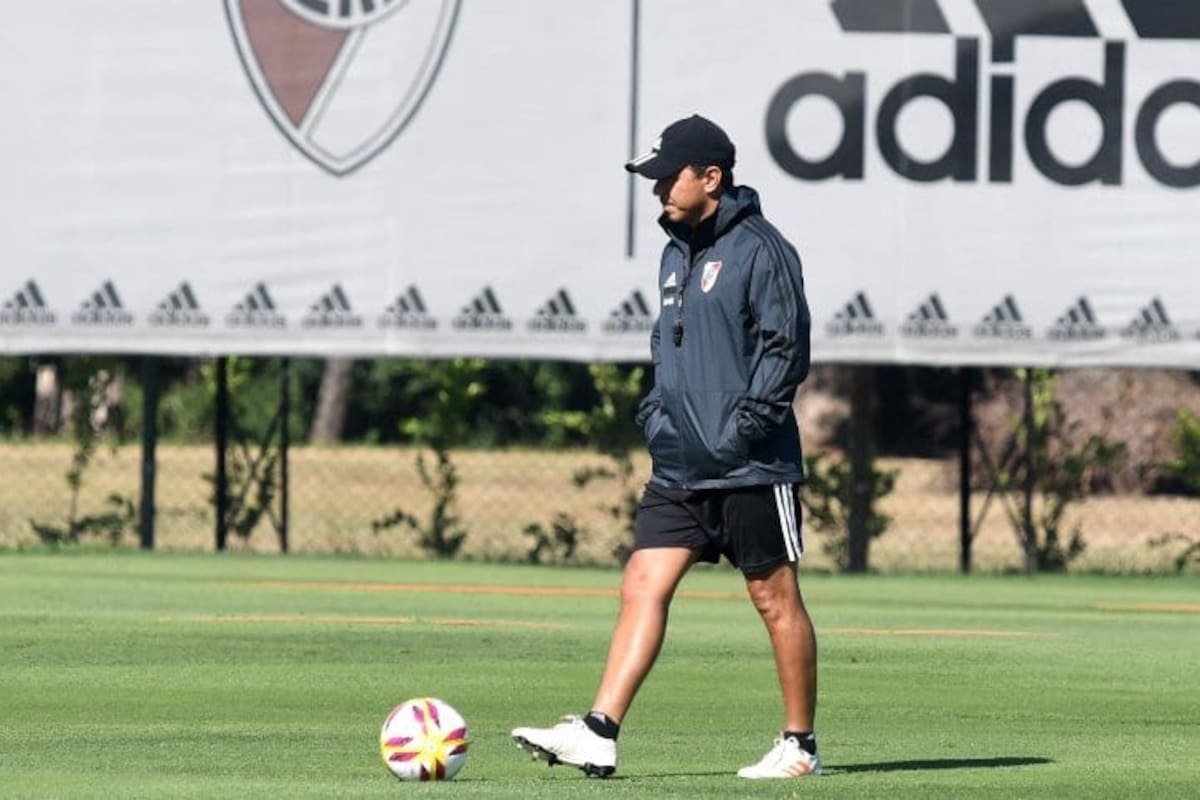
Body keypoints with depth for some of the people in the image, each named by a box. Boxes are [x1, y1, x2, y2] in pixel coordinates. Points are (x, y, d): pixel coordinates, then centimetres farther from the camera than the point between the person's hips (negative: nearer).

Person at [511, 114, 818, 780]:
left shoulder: (759, 249, -10)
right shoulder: (677, 253, 15)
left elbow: (786, 348, -13)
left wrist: (744, 426, -18)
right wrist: (656, 409, 12)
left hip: (750, 468, -8)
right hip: (679, 467, 8)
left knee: (774, 598, 1)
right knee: (643, 585, -3)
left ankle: (799, 746, 10)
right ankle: (599, 733, -9)